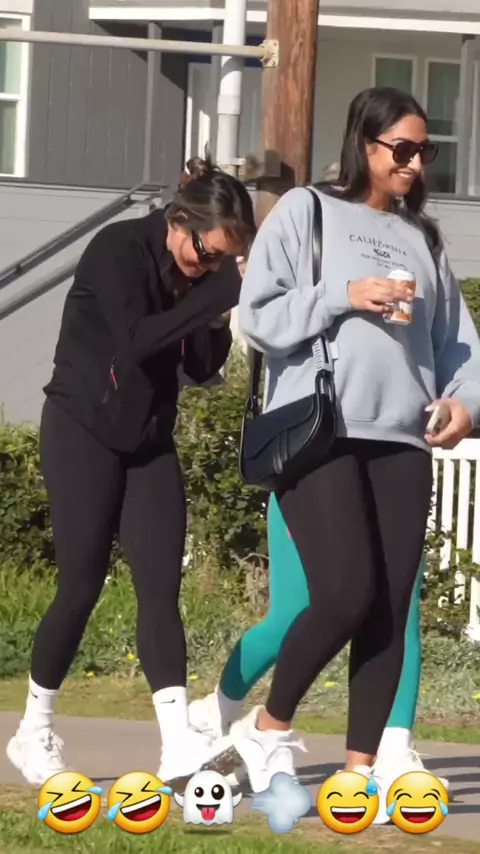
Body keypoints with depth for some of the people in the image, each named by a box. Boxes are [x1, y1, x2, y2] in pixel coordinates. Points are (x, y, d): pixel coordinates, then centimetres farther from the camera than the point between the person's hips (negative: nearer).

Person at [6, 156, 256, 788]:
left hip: (150, 442, 6)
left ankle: (179, 745, -19)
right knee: (82, 586, -5)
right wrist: (220, 291, -30)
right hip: (84, 433, -6)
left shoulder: (192, 273, 1)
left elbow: (203, 368, 5)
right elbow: (137, 340, -29)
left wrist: (221, 316, -14)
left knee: (161, 587, -8)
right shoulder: (118, 250, -17)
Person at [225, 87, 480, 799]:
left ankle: (360, 768, 5)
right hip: (317, 433, -5)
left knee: (390, 610, 0)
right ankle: (269, 726, 6)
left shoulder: (422, 239, 19)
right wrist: (343, 295, -13)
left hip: (402, 443, 5)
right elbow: (259, 318, -3)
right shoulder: (305, 212, 5)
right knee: (346, 592, -15)